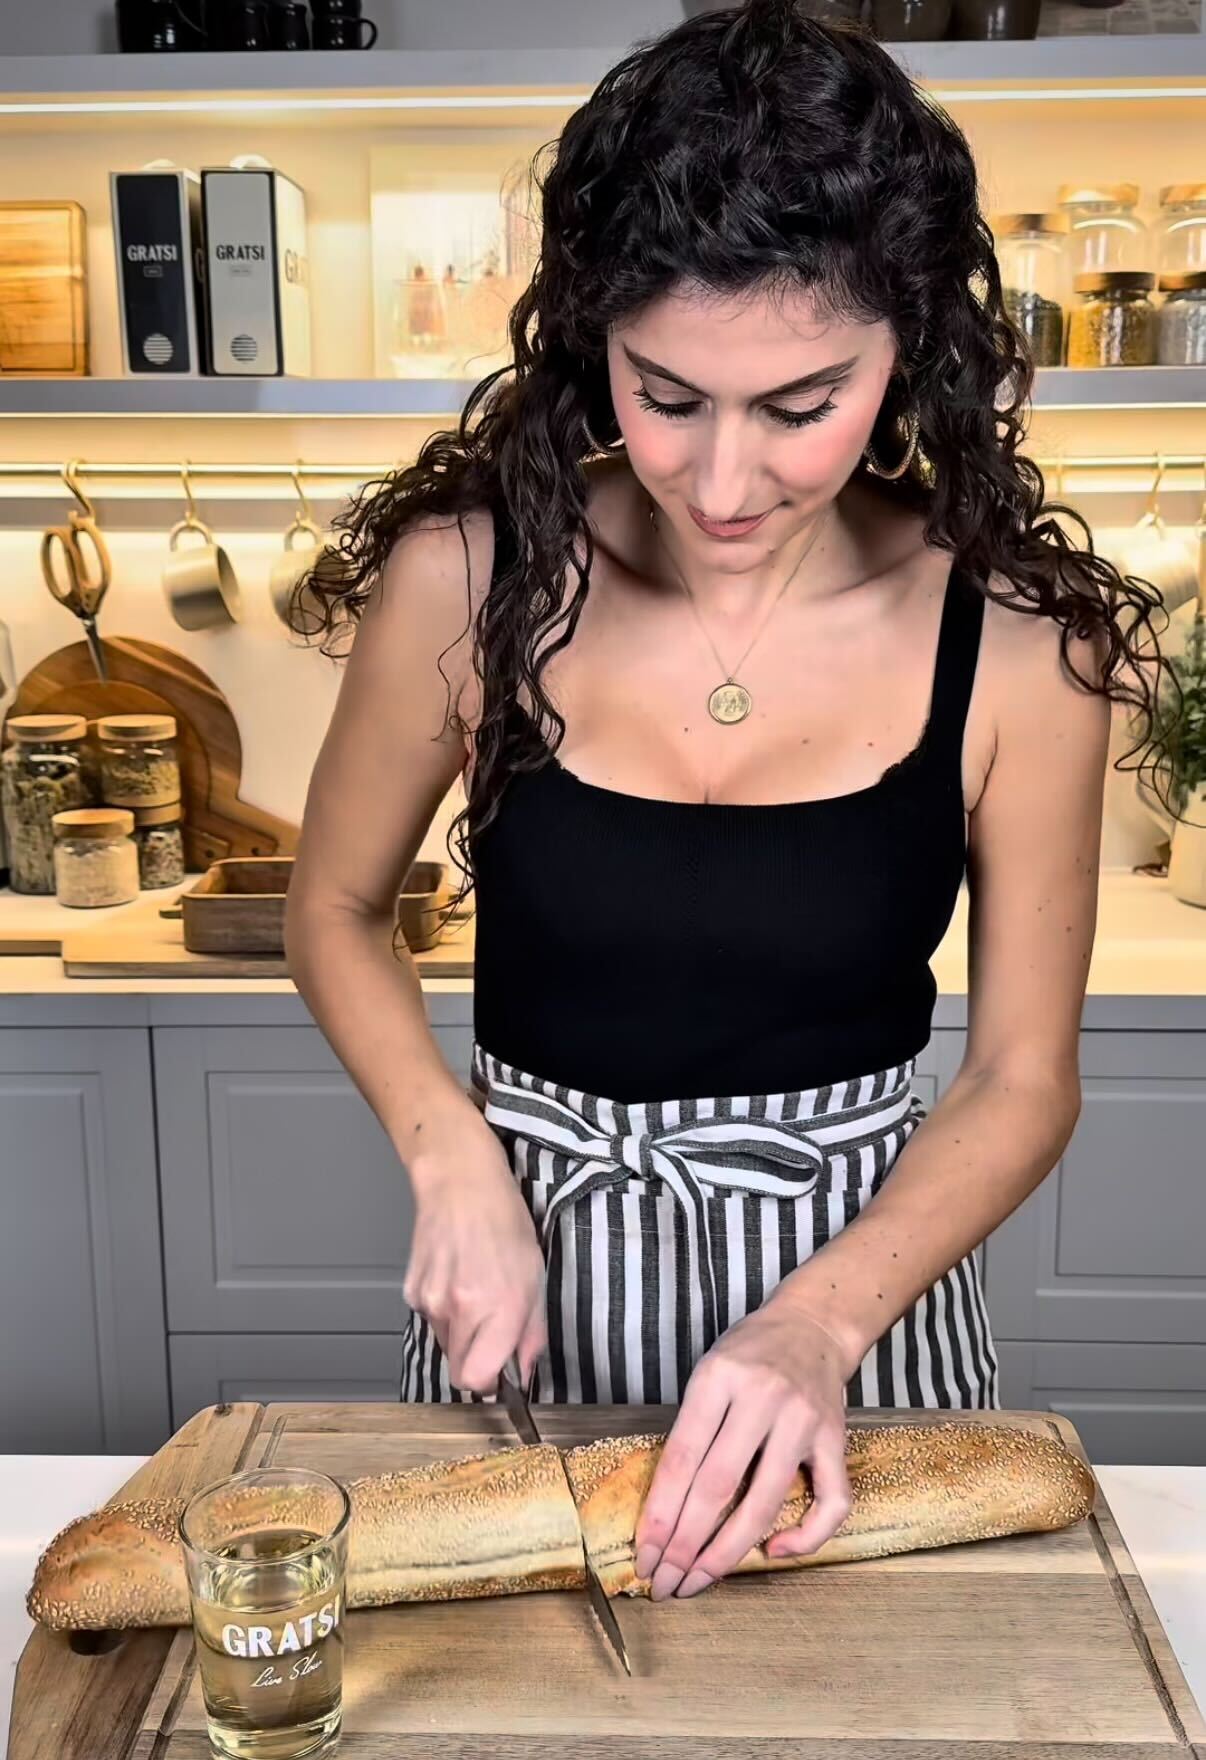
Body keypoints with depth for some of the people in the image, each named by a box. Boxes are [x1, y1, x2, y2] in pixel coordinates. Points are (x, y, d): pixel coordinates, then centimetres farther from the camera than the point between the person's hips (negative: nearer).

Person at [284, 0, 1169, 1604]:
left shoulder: (1014, 640, -16)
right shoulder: (469, 574, -15)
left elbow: (1023, 1078, -8)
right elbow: (336, 913, -1)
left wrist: (823, 1320, -22)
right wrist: (455, 1166, -15)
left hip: (864, 1260, 0)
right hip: (536, 1250, 1)